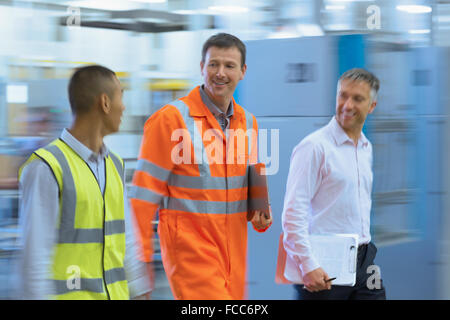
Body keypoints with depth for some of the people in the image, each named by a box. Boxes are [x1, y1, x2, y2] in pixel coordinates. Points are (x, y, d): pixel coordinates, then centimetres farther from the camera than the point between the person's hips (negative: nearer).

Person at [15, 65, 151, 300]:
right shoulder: (46, 168, -16)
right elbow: (34, 256, -17)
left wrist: (140, 294, 15)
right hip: (65, 297, -8)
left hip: (114, 294, 8)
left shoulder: (113, 165, 10)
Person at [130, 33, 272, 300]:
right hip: (190, 248, -7)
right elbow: (145, 194, -8)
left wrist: (260, 216, 3)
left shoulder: (248, 123, 12)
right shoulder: (171, 119, -8)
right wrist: (141, 258, -11)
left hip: (234, 253, 7)